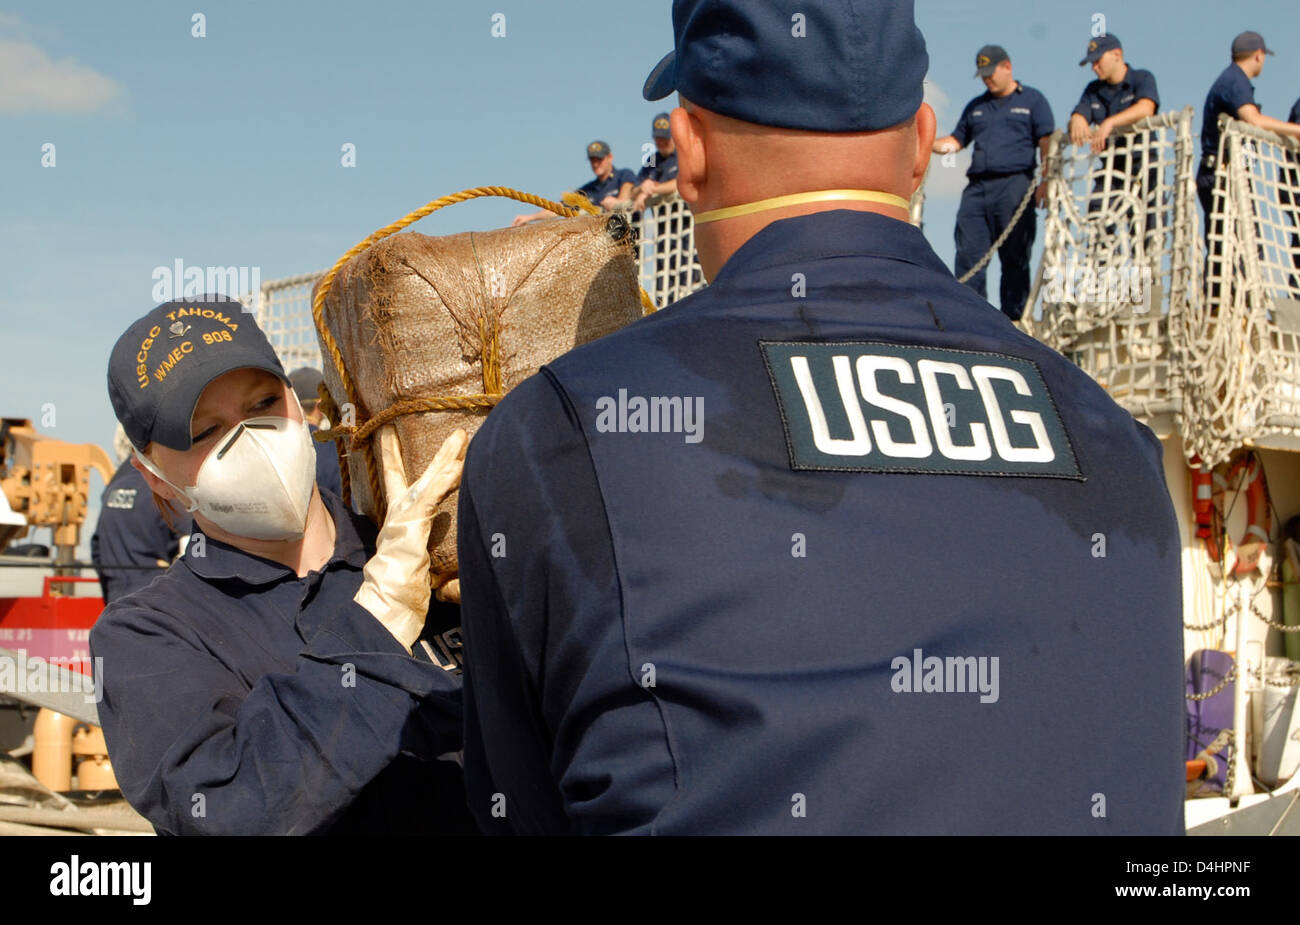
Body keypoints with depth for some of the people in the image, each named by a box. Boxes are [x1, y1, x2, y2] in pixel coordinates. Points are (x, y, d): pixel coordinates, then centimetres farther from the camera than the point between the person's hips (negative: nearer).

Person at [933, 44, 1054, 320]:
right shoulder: (976, 106, 23)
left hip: (1014, 184, -4)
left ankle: (1013, 317, -2)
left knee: (1014, 257, -4)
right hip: (977, 187, 5)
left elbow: (1047, 144, 2)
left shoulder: (1032, 100, 10)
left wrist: (1045, 183, -10)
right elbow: (956, 141, 26)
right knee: (968, 254, -4)